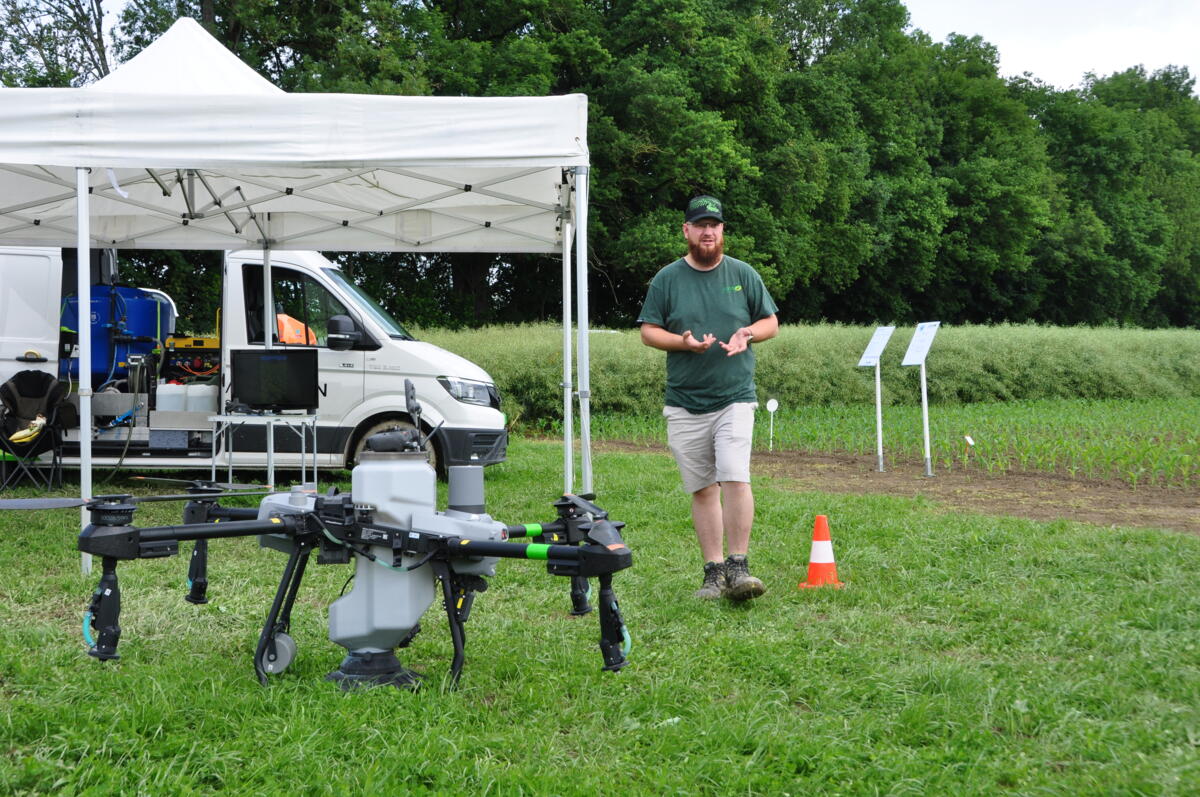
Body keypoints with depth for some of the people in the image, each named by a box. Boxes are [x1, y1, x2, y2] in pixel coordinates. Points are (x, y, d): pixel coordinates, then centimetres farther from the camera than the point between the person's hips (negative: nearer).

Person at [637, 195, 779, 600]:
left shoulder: (743, 274, 8)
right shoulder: (667, 279, 6)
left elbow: (770, 322, 14)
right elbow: (648, 331, 6)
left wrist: (748, 334, -9)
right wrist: (682, 342, -13)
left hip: (735, 398, -1)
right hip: (684, 404, 1)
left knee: (735, 478, -17)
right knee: (702, 489, 5)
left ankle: (737, 567, -11)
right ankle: (713, 571, 12)